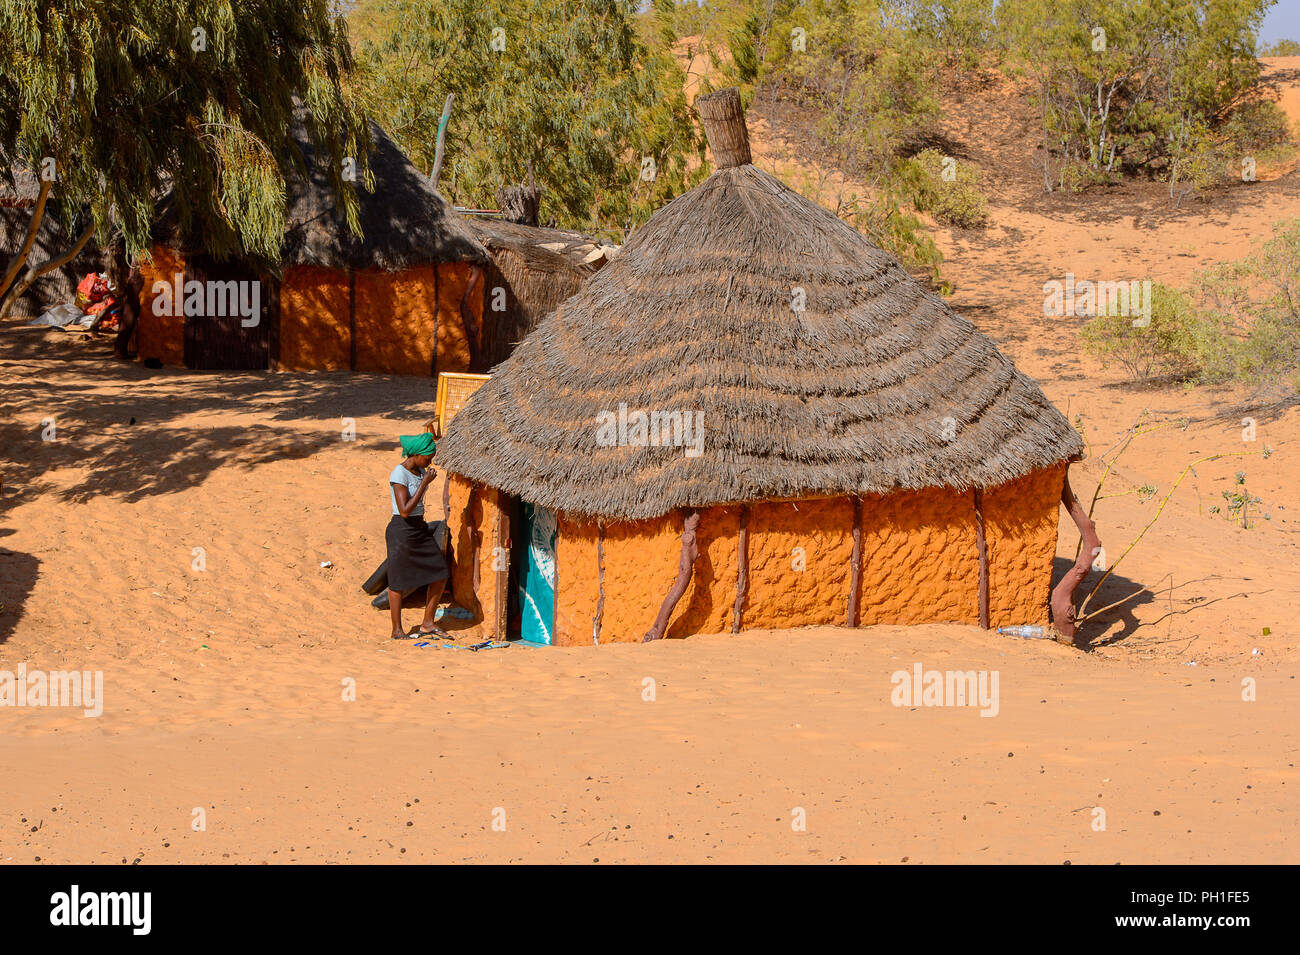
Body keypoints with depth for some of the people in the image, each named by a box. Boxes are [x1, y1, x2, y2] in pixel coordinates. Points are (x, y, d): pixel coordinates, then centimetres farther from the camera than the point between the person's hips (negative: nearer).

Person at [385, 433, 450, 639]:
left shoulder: (420, 471, 7)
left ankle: (428, 624, 18)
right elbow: (405, 510, -25)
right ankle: (397, 630, 15)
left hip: (420, 528, 9)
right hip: (402, 531, -9)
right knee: (398, 582, 3)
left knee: (440, 573, 8)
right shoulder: (399, 475, -19)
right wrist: (425, 483, -23)